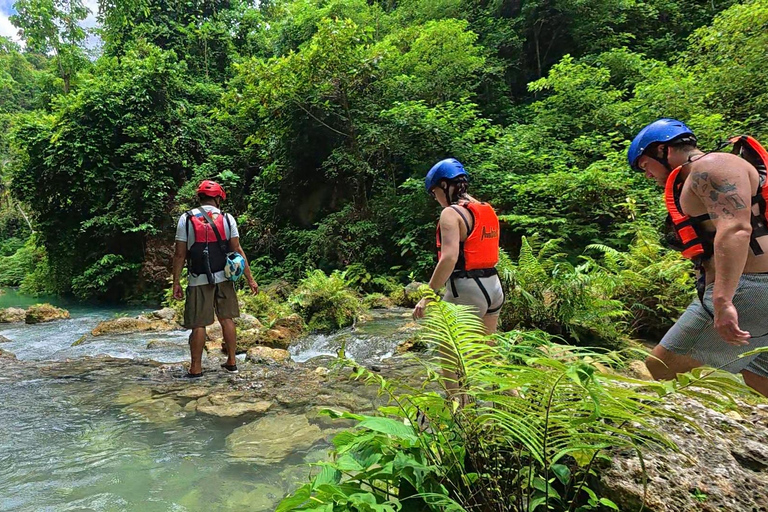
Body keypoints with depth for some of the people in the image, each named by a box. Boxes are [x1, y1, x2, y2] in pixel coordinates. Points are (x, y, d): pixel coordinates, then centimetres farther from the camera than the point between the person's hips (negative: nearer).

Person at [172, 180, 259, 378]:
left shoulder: (186, 219, -2)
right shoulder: (227, 218, 0)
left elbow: (180, 254, -4)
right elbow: (237, 250, -2)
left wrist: (176, 282, 2)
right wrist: (250, 279, 2)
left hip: (199, 280, -2)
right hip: (223, 278, 2)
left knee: (198, 325, 4)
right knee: (227, 319, 12)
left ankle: (196, 368, 12)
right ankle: (231, 362, 19)